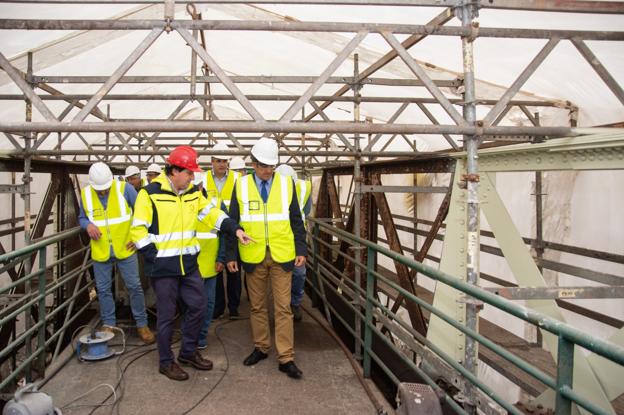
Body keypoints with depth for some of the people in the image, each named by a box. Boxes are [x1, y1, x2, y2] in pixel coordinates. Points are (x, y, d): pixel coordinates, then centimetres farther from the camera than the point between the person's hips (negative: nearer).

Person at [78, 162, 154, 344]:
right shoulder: (85, 194, -3)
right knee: (103, 289, 11)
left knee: (134, 287, 4)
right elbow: (82, 217, 10)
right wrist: (88, 225, -13)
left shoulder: (124, 189, -12)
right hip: (100, 251, 3)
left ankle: (142, 324, 18)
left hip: (124, 249, -2)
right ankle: (109, 324, 28)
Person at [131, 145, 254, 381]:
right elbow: (138, 230, -10)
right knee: (167, 315, 4)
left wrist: (235, 229, -6)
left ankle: (188, 352, 31)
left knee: (198, 305, 11)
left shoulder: (192, 193, 8)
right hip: (164, 266, -6)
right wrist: (154, 256, -14)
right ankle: (165, 362, 21)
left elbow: (211, 213, 8)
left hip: (188, 263, 6)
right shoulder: (150, 193, -11)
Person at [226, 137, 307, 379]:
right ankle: (261, 348, 29)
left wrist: (301, 250, -2)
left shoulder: (286, 184, 1)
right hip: (253, 257, 1)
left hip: (281, 256, 0)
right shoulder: (241, 186, 1)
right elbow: (233, 222, 4)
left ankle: (286, 358, 8)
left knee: (283, 307, 1)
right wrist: (230, 255, 1)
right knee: (257, 306, 13)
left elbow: (296, 221, 5)